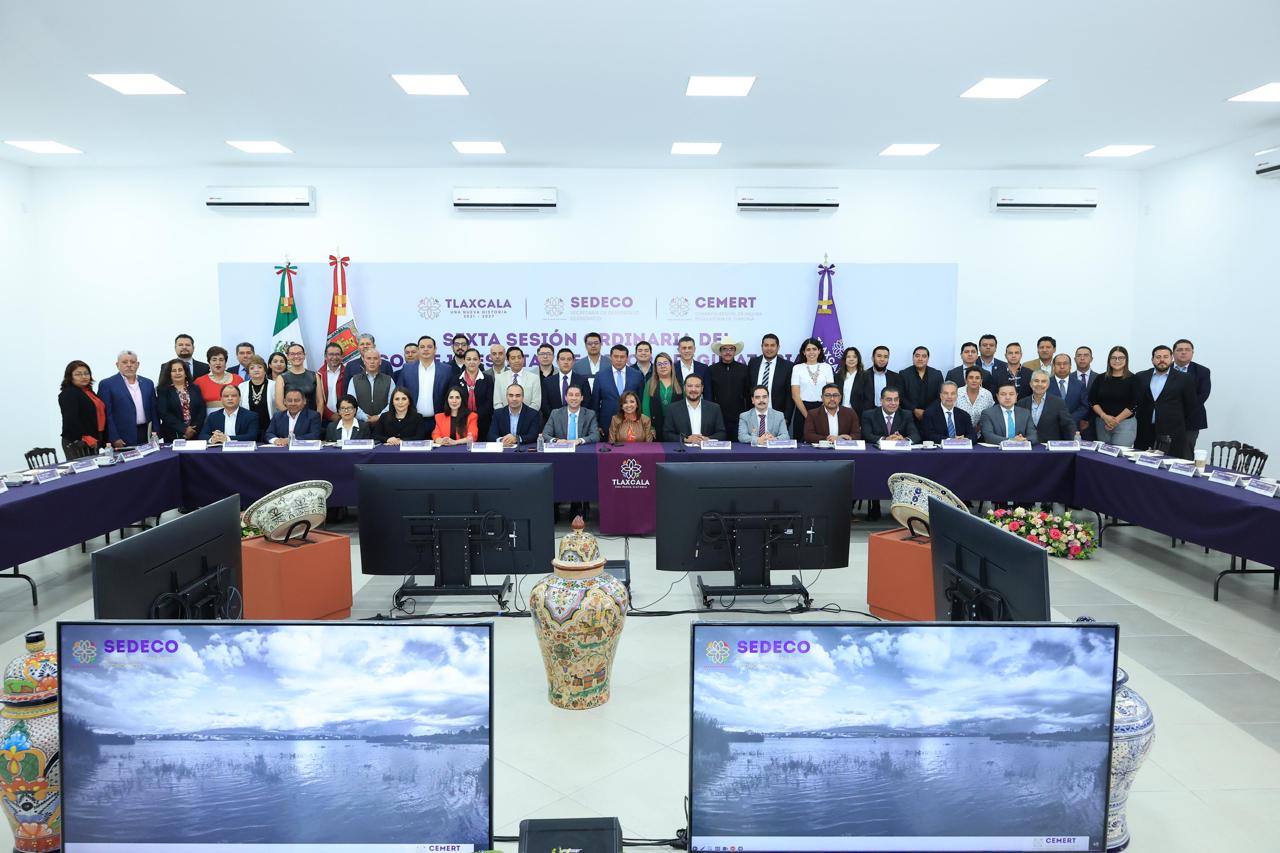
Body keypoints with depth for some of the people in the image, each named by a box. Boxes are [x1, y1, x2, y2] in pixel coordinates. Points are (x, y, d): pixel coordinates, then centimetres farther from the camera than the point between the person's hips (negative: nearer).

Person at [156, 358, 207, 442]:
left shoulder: (195, 389, 12)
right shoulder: (162, 390, 4)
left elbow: (202, 411, 5)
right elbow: (164, 414, -7)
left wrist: (194, 429, -9)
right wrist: (184, 429, -14)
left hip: (195, 435, 2)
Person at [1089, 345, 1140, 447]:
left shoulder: (1133, 379, 0)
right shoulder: (1100, 379, 8)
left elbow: (1134, 405, -5)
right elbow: (1092, 401, 4)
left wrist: (1117, 420, -11)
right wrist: (1104, 416, -10)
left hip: (1125, 424, -3)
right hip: (1101, 423, 3)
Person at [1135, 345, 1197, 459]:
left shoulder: (1183, 379, 2)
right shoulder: (1141, 377, 10)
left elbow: (1191, 407, 8)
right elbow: (1137, 402, 16)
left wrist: (1177, 422, 11)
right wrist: (1141, 421, 11)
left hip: (1171, 434, -3)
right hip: (1145, 432, 3)